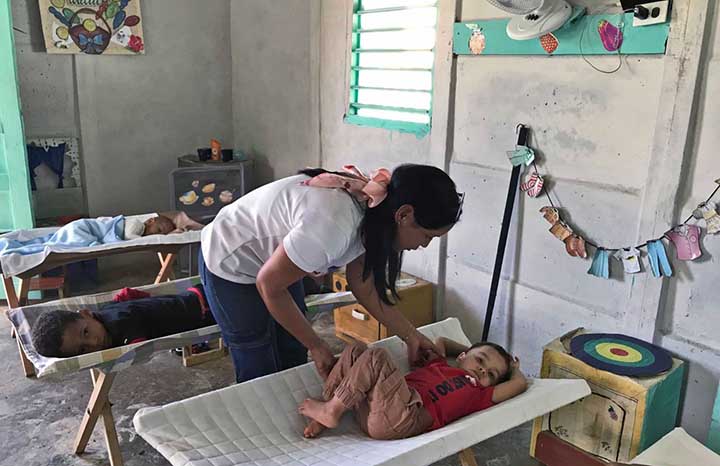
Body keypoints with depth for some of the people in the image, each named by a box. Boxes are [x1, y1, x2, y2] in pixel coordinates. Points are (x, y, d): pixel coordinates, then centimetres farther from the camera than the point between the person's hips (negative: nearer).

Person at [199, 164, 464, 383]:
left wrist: (411, 336, -5)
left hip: (272, 260, 8)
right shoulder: (334, 224, -39)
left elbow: (363, 285, -1)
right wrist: (317, 347, -17)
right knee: (262, 376, 1)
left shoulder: (371, 207, -13)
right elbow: (269, 285, -27)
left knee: (293, 364, 13)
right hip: (230, 267, -7)